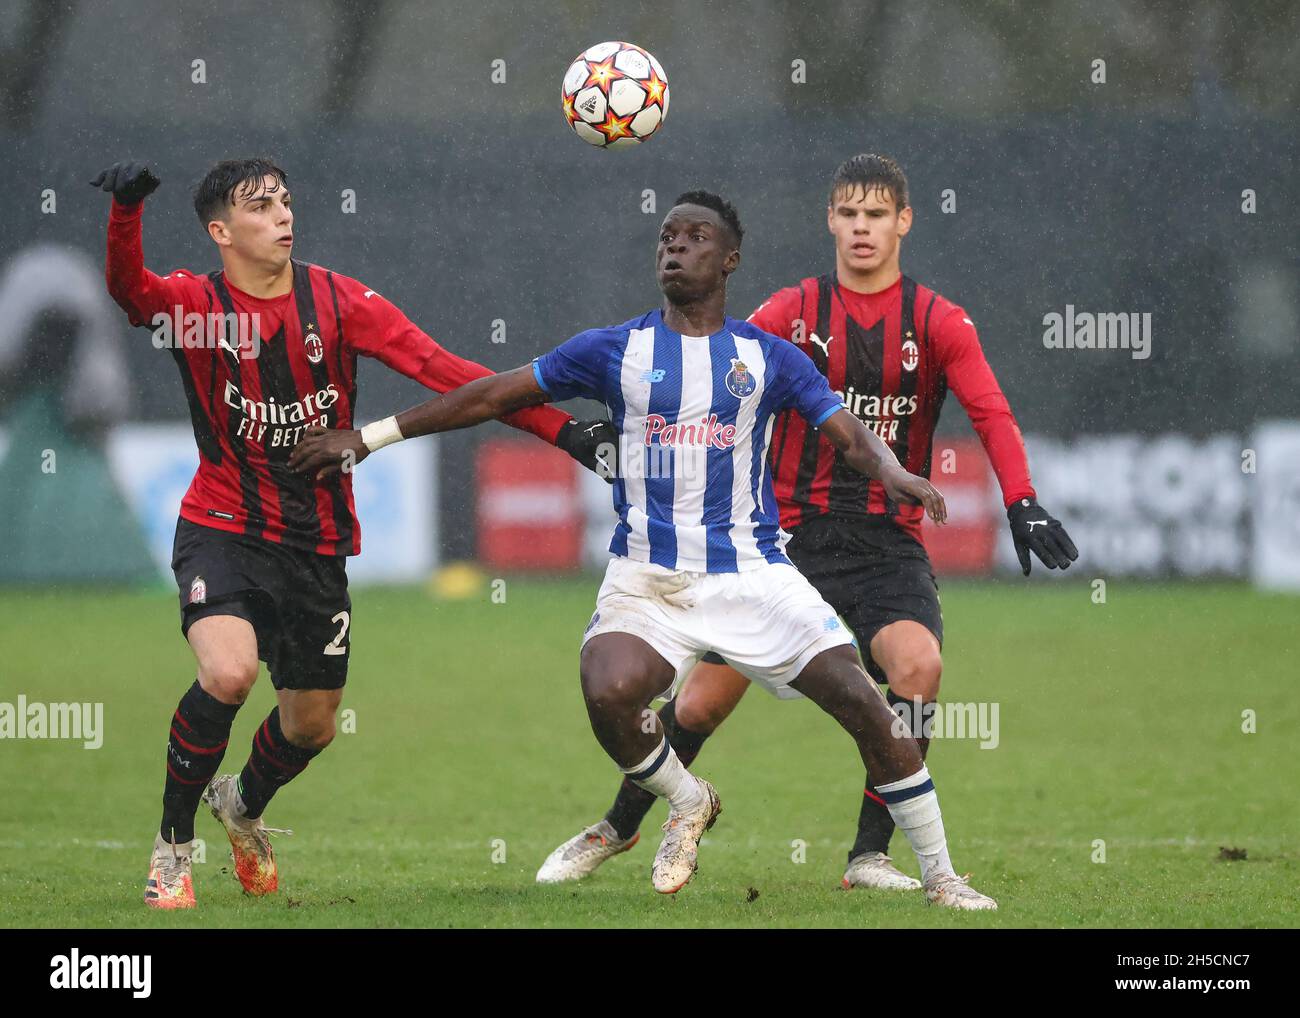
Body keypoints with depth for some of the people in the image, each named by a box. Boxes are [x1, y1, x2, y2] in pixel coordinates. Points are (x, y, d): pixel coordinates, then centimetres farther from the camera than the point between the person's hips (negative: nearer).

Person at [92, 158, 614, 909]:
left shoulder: (337, 300, -4)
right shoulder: (196, 303, -9)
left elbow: (441, 369, -10)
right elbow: (126, 288, -31)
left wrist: (561, 430, -19)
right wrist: (125, 209, -51)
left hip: (319, 543, 3)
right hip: (224, 529, -3)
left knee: (313, 724, 11)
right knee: (228, 674, -28)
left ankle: (243, 806, 47)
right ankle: (173, 842, -7)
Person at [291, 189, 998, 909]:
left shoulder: (768, 356, 7)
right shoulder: (616, 350, 8)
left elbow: (849, 435, 3)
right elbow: (492, 396, 10)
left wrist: (892, 473, -21)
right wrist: (367, 438, 9)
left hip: (751, 573, 0)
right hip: (647, 576, 0)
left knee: (862, 701, -12)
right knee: (608, 695, -29)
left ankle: (940, 880, 2)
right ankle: (687, 805, 4)